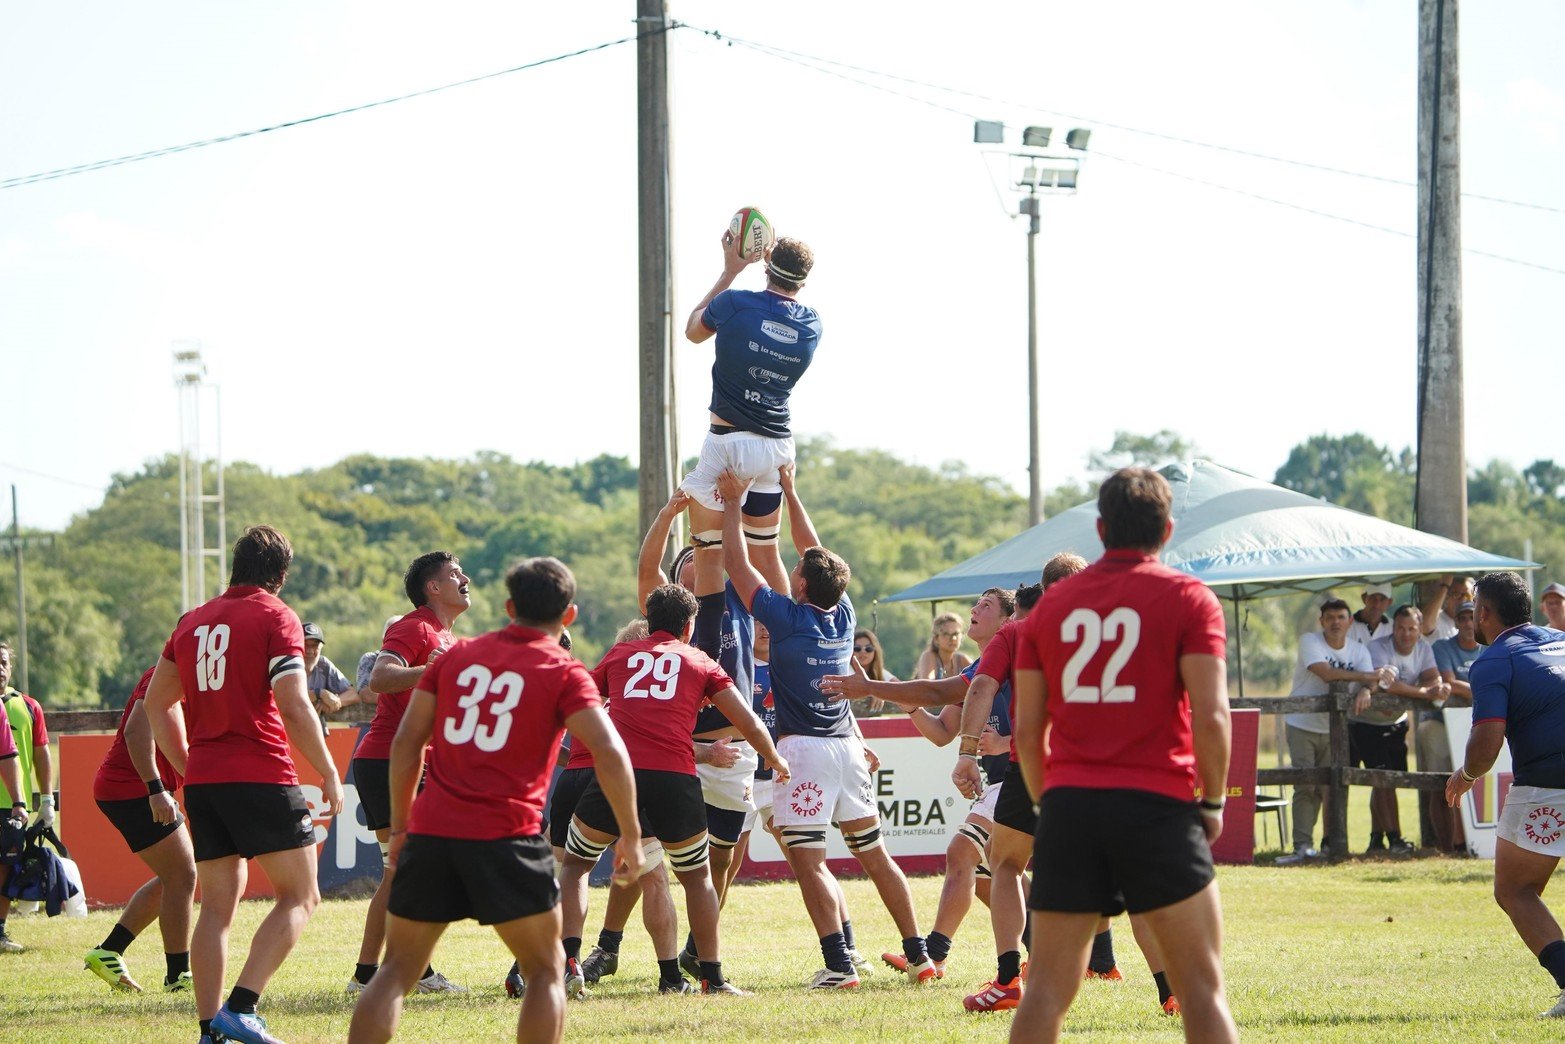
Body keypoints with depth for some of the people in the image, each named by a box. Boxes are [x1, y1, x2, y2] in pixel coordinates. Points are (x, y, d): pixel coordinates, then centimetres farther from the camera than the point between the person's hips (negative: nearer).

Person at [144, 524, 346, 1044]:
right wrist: (329, 774, -6)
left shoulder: (194, 621, 15)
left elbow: (157, 703, 22)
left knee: (217, 905, 10)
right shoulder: (275, 617, -5)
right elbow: (294, 707, -14)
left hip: (202, 781, 6)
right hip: (261, 777, -6)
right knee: (299, 897, 0)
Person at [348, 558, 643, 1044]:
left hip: (431, 832, 3)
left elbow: (406, 742, 12)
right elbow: (609, 753, -11)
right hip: (506, 836, -3)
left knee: (397, 971, 11)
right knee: (545, 971, 11)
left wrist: (400, 825, 20)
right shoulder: (564, 673, 1)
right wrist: (630, 837, -3)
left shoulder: (457, 655, 13)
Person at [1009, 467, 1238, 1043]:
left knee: (1048, 987, 4)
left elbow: (1027, 729, 10)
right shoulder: (1187, 598, 0)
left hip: (1067, 802, 3)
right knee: (1202, 985, 1)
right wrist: (1213, 801, 3)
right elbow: (1211, 716, -9)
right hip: (1156, 802, -3)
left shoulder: (1052, 603, 11)